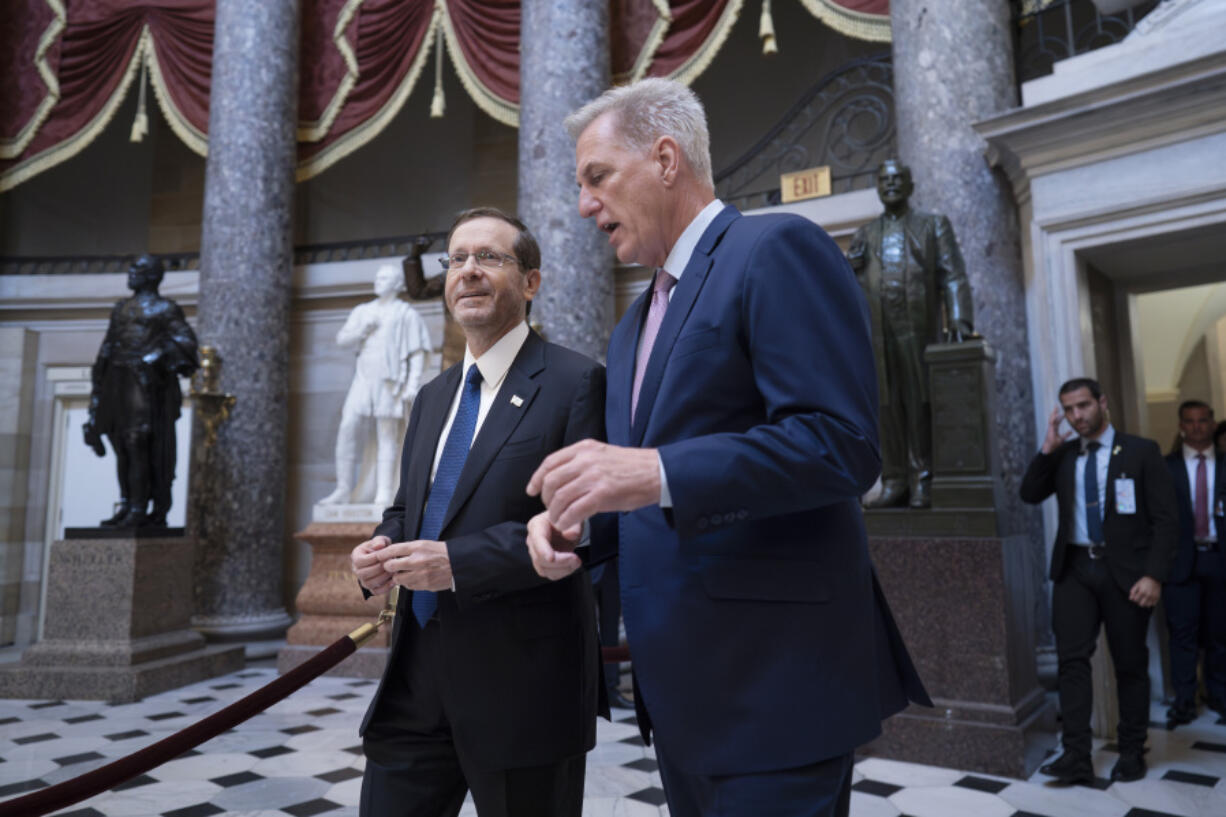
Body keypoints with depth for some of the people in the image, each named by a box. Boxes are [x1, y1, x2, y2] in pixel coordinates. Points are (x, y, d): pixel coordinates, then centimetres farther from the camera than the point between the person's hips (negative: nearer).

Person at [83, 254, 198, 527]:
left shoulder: (164, 309, 1)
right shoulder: (121, 308, 22)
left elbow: (186, 340, -11)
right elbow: (108, 345, 24)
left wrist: (157, 356, -22)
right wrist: (99, 383, 18)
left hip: (145, 382, -7)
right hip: (119, 381, 7)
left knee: (140, 444, -12)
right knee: (122, 445, 6)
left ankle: (139, 510, -11)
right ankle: (127, 505, 11)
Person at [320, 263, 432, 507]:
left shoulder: (407, 314, 3)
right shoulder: (362, 311, 16)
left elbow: (418, 352, -2)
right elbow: (342, 340, 11)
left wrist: (413, 385, -12)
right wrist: (363, 329, -7)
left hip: (390, 381, -5)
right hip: (363, 377, 5)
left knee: (386, 436, -5)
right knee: (346, 429, -4)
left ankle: (384, 496, -4)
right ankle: (343, 490, 3)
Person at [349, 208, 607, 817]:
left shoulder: (575, 382, -9)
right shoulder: (432, 397, 14)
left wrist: (458, 562, -22)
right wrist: (382, 548, -3)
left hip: (522, 681, -6)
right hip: (417, 675, 6)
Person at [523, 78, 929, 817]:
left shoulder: (777, 249, -10)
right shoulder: (635, 327, 17)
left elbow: (841, 445, -20)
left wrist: (655, 475, -27)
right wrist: (575, 518, -1)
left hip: (771, 679, -8)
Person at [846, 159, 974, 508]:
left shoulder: (933, 224, 15)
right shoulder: (865, 233, 21)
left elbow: (952, 276, 4)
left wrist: (959, 320, -9)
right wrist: (851, 262, -6)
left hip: (918, 326, -2)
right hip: (876, 330, 2)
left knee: (919, 403, -3)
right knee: (887, 406, 0)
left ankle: (922, 482, 1)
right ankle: (894, 482, 3)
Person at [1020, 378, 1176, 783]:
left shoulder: (1141, 451, -1)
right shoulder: (1062, 454, 9)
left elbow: (1165, 519, -5)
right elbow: (1030, 494, 2)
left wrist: (1153, 575, -14)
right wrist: (1047, 449, -7)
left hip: (1124, 571, -2)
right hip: (1075, 568, 3)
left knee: (1130, 664, 8)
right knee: (1071, 659, -4)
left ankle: (1132, 753, 22)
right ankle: (1077, 756, -1)